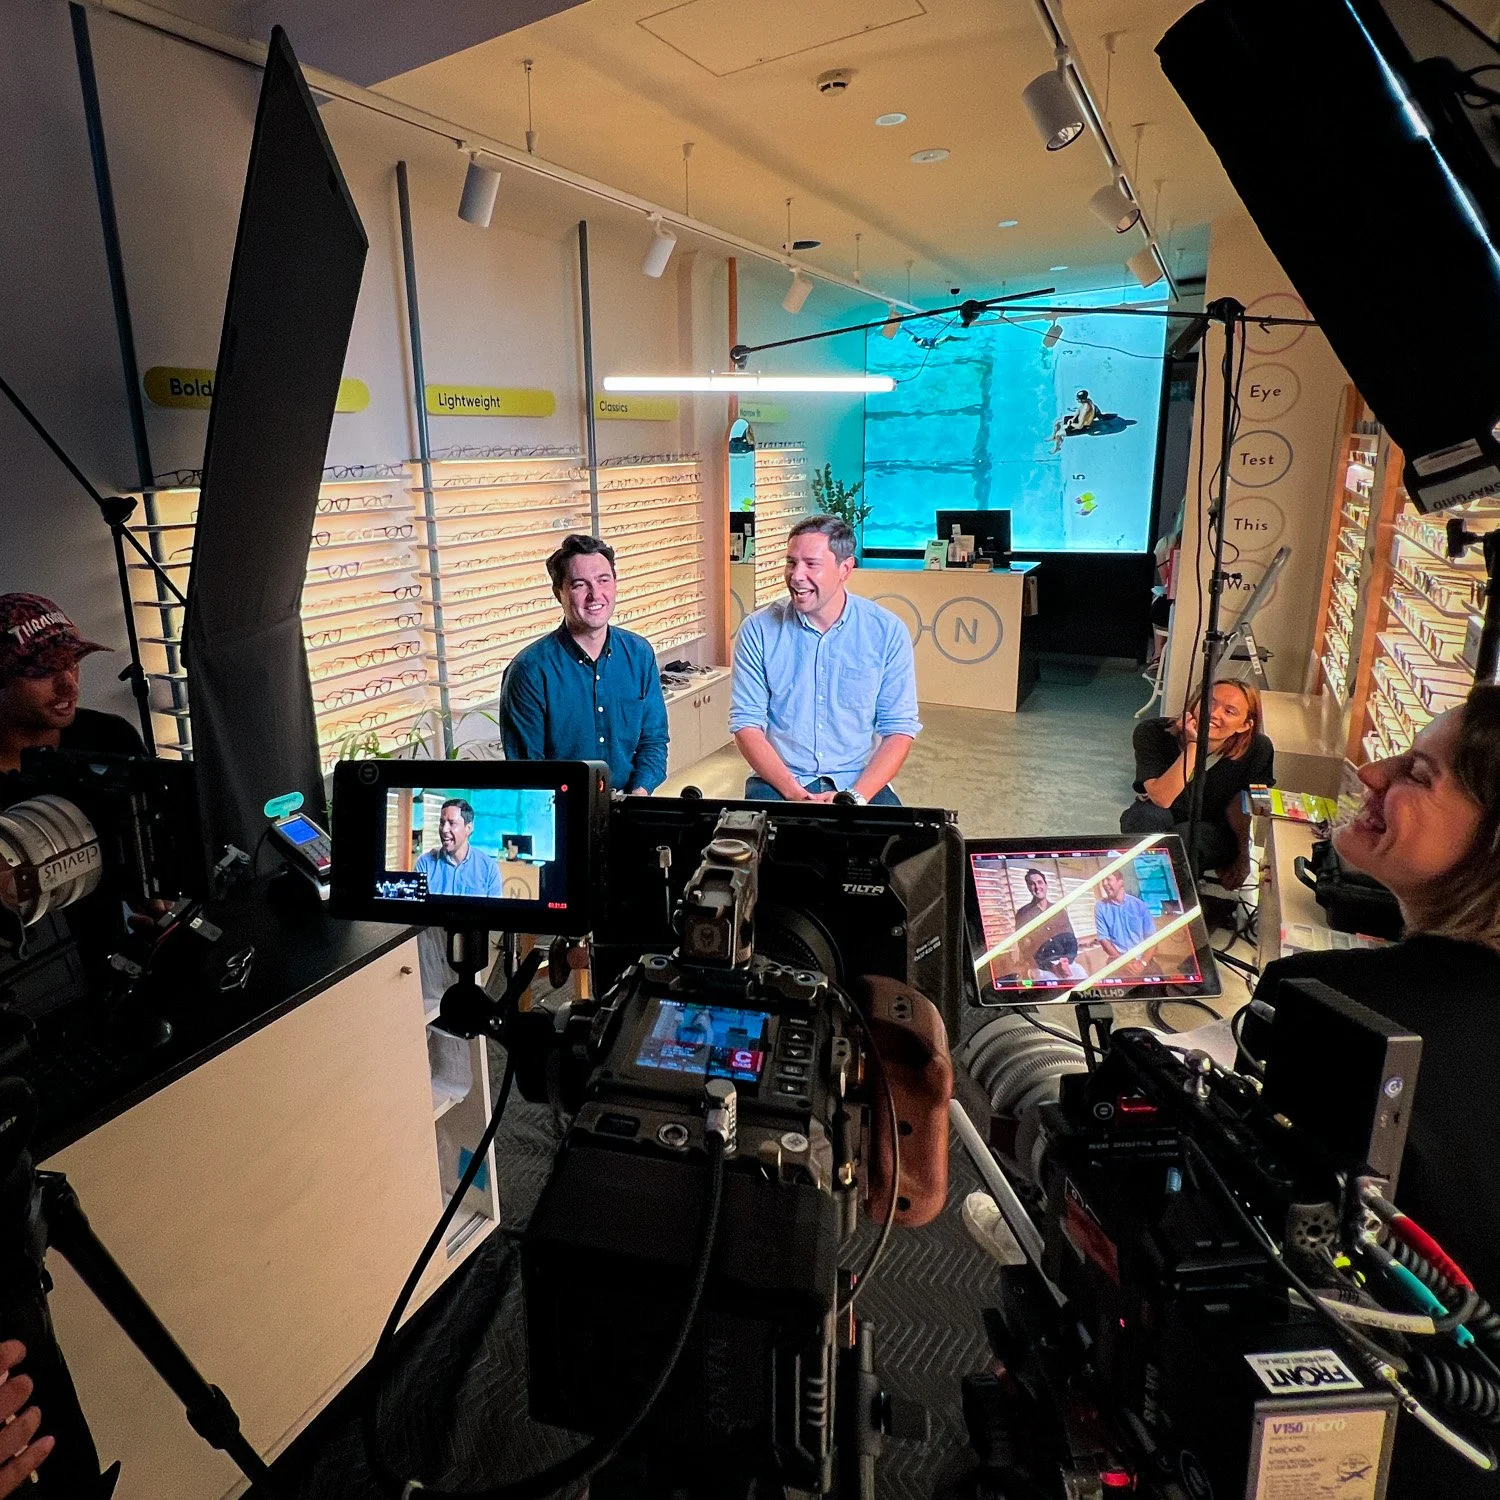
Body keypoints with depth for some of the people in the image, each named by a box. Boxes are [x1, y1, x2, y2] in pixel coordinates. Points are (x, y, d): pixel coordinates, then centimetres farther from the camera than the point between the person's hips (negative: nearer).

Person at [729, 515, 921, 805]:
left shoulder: (887, 632, -2)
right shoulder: (758, 630, -2)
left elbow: (899, 729, -2)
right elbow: (746, 724, -4)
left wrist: (855, 797, -16)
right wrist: (794, 793, -17)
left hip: (858, 782, 1)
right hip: (778, 783, 0)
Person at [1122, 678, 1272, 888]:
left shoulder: (1257, 749, -16)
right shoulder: (1152, 733, -21)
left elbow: (1242, 811, -4)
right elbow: (1161, 799, -32)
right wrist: (1193, 745, -35)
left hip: (1211, 834, 0)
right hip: (1153, 825, 0)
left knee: (1183, 838, -33)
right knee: (1147, 817, -34)